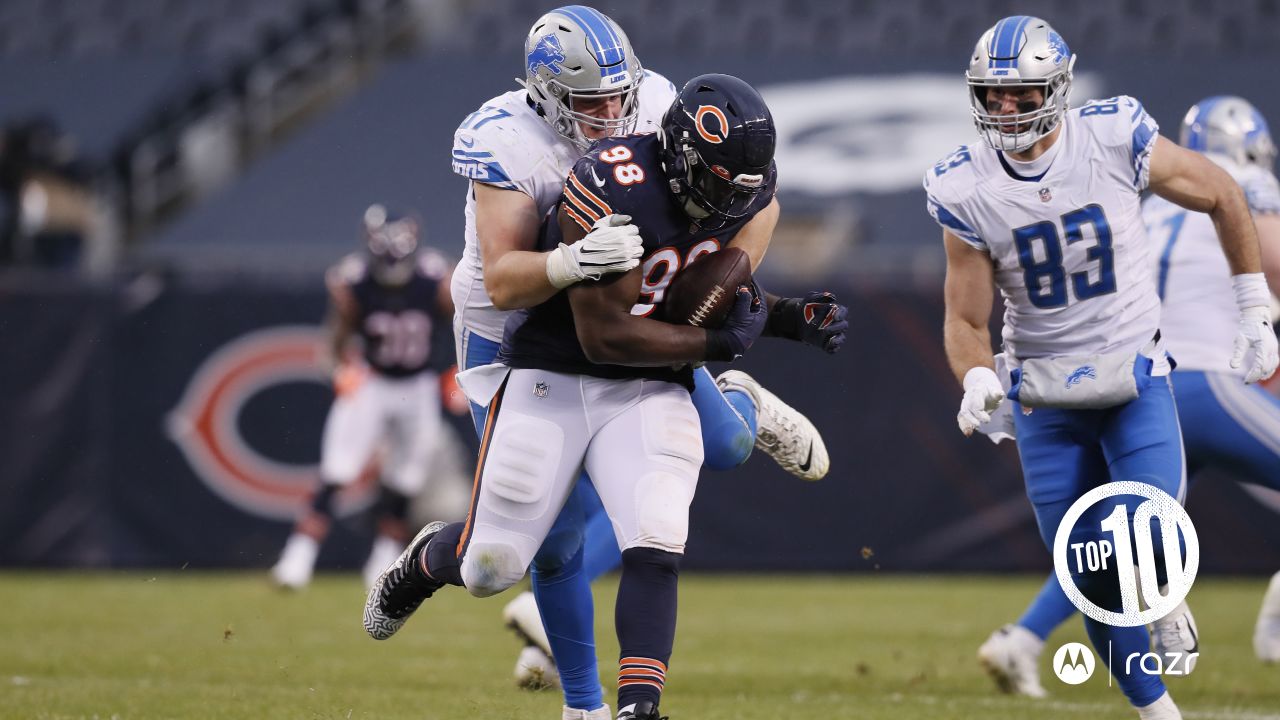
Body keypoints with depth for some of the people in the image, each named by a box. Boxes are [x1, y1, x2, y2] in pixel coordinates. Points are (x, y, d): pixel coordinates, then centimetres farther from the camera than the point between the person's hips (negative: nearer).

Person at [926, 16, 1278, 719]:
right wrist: (977, 382, -25)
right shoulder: (967, 190, -11)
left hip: (1135, 381, -2)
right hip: (1045, 397, 2)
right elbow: (966, 319, -3)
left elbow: (1223, 197, 0)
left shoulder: (1116, 140, -16)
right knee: (1092, 581, 2)